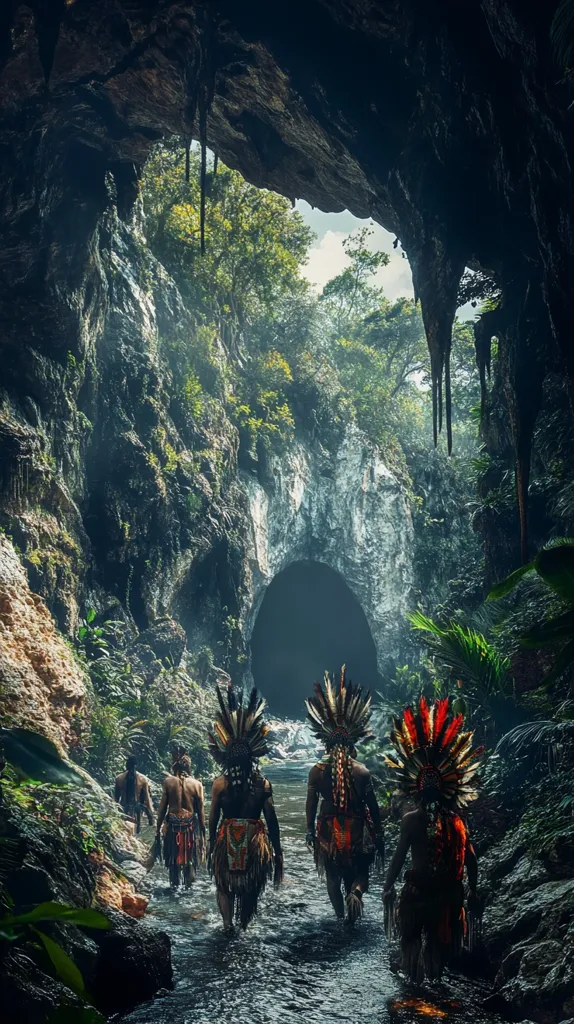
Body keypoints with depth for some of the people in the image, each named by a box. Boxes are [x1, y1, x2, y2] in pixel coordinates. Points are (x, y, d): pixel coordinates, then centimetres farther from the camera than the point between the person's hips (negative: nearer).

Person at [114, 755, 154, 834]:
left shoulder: (119, 778, -4)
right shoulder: (143, 779, -8)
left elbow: (116, 797, 5)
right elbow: (147, 798, -5)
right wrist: (150, 816, 3)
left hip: (123, 811, 1)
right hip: (136, 812, -1)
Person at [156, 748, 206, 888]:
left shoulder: (168, 782, -10)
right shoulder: (196, 784, -9)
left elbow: (162, 807, -6)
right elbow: (200, 810, -3)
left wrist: (158, 827, 4)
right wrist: (203, 830, 8)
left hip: (172, 824, 0)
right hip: (190, 824, 0)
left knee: (173, 855, 16)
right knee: (190, 855, 17)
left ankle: (175, 883, 21)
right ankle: (188, 882, 20)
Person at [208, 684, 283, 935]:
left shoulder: (220, 783, -8)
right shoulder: (263, 783, -7)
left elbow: (213, 818, -4)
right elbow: (271, 820, -4)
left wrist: (211, 846, 9)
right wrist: (277, 851, 5)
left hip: (227, 839, -1)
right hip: (254, 840, 1)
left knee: (224, 884, 15)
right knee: (251, 884, 20)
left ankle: (228, 922, -1)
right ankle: (244, 922, 27)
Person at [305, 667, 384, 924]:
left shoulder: (317, 772, -9)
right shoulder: (363, 772, -11)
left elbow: (311, 804, -2)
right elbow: (373, 807, -5)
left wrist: (310, 831, 12)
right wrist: (378, 835, 6)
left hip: (329, 830, 1)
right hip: (356, 829, -1)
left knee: (333, 874, 20)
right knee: (359, 870, 17)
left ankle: (341, 915, 29)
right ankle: (355, 892, -13)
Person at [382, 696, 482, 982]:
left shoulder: (411, 819, -15)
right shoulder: (457, 821, -4)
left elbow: (399, 856, -15)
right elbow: (470, 859, 1)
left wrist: (388, 886, -6)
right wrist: (473, 890, 12)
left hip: (417, 888, -3)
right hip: (448, 890, 3)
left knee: (411, 936, 16)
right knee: (439, 936, 21)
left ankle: (414, 979, 19)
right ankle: (434, 977, 29)